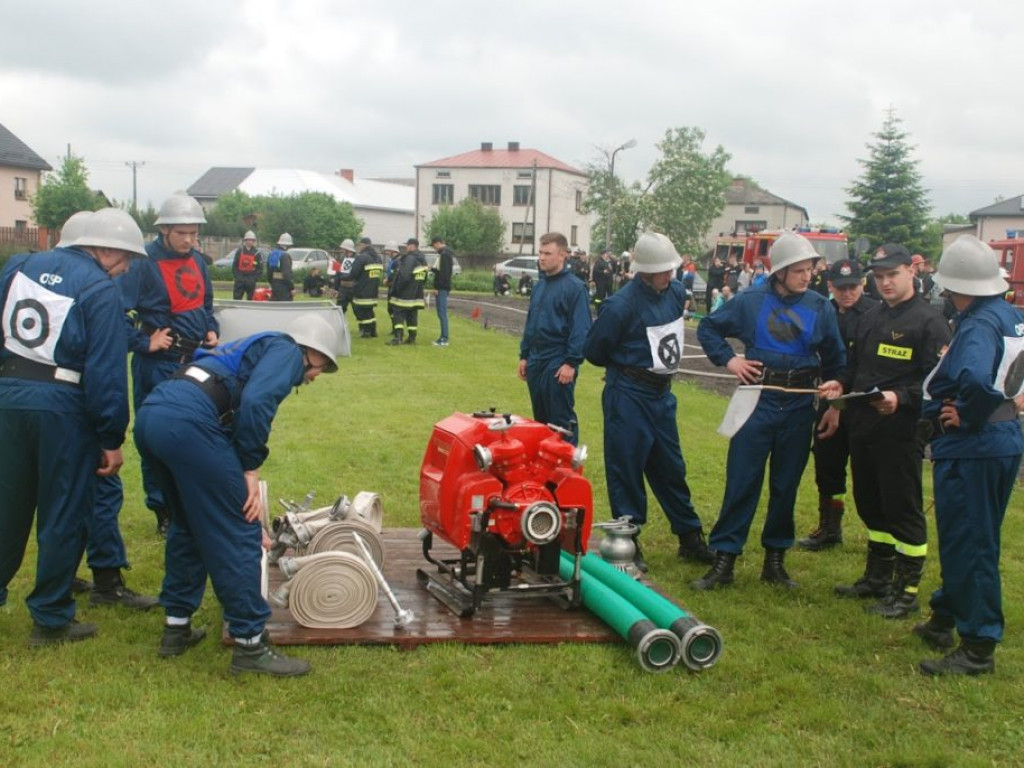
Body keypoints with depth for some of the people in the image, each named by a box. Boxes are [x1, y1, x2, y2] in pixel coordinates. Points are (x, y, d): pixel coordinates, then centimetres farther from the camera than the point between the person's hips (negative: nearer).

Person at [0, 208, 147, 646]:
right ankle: (51, 620, 15)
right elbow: (106, 372, -14)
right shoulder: (100, 291, -11)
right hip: (62, 408, -6)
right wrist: (112, 439, -10)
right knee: (63, 515, 7)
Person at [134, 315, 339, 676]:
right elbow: (255, 402, -13)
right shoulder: (287, 351, 9)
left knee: (189, 524, 27)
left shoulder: (256, 349, 35)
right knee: (237, 536, 2)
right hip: (188, 422, -10)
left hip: (149, 414, 10)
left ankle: (177, 628, 34)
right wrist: (250, 469, -3)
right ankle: (250, 645, 9)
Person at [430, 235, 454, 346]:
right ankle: (443, 337, 17)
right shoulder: (446, 253, 16)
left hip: (442, 288, -10)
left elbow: (443, 273, -21)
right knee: (441, 313, 13)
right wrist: (432, 269, 11)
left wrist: (438, 286, -18)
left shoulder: (444, 254, -15)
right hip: (443, 288, 10)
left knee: (442, 313, -9)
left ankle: (444, 339, -8)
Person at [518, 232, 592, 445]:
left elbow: (581, 329, -15)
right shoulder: (540, 285, 13)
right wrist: (524, 355, 16)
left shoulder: (575, 287, -11)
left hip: (558, 364, -8)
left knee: (562, 420, -2)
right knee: (540, 418, 15)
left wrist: (571, 362, -19)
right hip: (536, 362, 8)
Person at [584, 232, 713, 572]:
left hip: (662, 393, 7)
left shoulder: (676, 292, 2)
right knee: (626, 467, 2)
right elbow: (594, 350, -8)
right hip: (628, 395, -7)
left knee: (671, 467, 15)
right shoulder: (621, 305, -19)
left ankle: (690, 537, 25)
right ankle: (628, 541, 13)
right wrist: (626, 367, 5)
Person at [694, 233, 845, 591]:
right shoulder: (751, 301, -3)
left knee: (786, 484, 10)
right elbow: (708, 328, 9)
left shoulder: (820, 307, 0)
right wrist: (728, 359, -3)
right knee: (741, 481, -2)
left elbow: (834, 359, 10)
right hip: (758, 399, -2)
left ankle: (775, 559, 22)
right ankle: (724, 559, 4)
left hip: (799, 404, 2)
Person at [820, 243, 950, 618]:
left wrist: (900, 397, -29)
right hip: (862, 428, 8)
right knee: (870, 504, 17)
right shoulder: (871, 317, 15)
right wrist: (841, 383, 3)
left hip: (901, 430, -8)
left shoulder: (929, 321, -9)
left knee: (903, 509, -1)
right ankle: (877, 577, 30)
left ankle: (906, 591, 8)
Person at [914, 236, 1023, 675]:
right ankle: (945, 619, 34)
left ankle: (979, 647, 7)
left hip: (970, 448, -10)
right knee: (967, 539, 20)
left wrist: (967, 415, -21)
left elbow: (976, 380, -39)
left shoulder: (977, 326, -21)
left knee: (968, 544, -1)